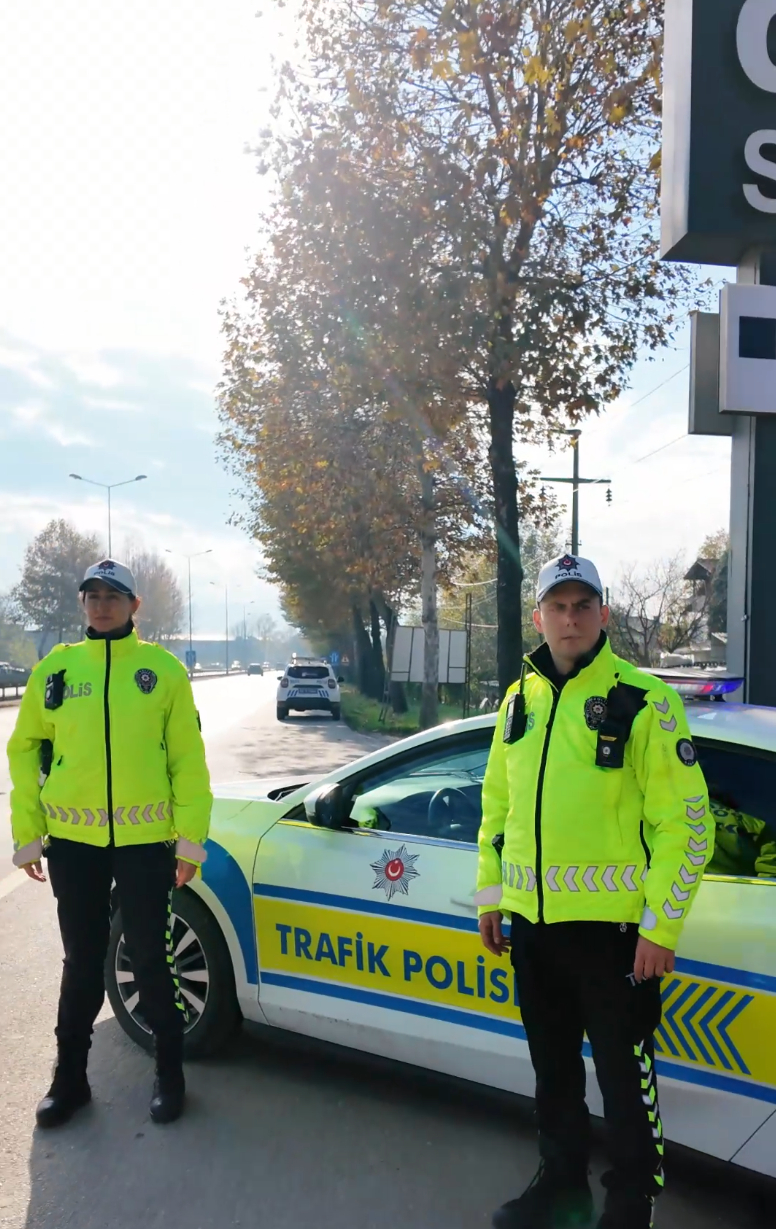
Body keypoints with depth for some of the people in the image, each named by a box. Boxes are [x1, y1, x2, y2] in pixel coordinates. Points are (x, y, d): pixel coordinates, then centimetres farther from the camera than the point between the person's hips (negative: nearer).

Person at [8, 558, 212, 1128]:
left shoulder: (163, 669, -3)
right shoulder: (55, 668, 3)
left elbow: (188, 758, -2)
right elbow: (24, 751, 8)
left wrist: (190, 839, -6)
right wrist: (27, 834, 4)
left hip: (145, 839, -2)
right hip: (73, 840, 2)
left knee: (150, 959, 8)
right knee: (83, 960, 15)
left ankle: (170, 1073, 28)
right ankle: (70, 1075, 32)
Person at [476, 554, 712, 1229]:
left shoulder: (644, 701, -10)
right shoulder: (520, 700, 8)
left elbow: (686, 822, -11)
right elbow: (496, 806, 15)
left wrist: (661, 926, -14)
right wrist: (491, 894, 13)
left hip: (612, 925, -6)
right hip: (533, 922, 6)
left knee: (624, 1075, 7)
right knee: (553, 1066, 21)